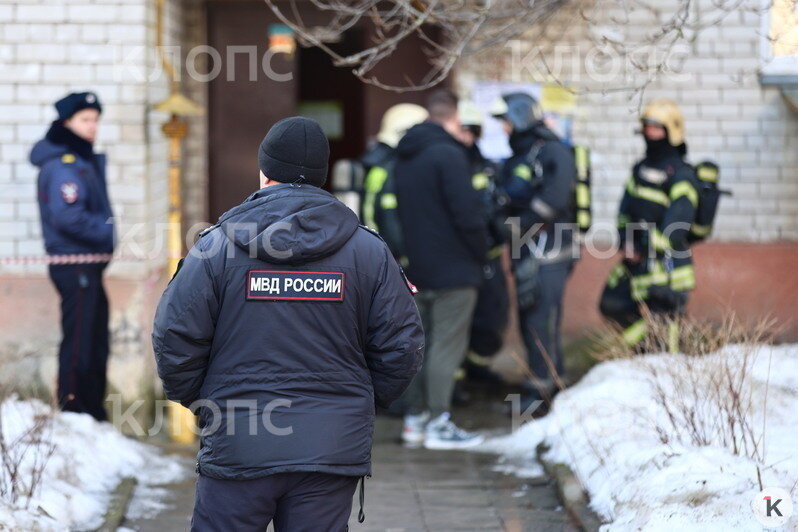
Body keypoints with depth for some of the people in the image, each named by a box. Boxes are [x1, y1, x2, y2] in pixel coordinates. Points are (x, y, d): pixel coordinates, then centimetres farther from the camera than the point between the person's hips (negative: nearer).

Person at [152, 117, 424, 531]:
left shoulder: (217, 246, -3)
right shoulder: (369, 251, 3)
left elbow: (174, 338, -3)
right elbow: (401, 347, 4)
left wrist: (198, 402, 13)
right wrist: (364, 403, 19)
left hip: (236, 447, -2)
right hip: (333, 450, 2)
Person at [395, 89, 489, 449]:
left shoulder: (404, 157, 12)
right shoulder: (448, 154, -15)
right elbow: (467, 212, -19)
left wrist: (412, 250, 17)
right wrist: (481, 251, -6)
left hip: (416, 268, 8)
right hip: (453, 269, -8)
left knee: (420, 342, 14)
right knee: (447, 345, -5)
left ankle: (415, 418, 18)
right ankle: (438, 423, -5)